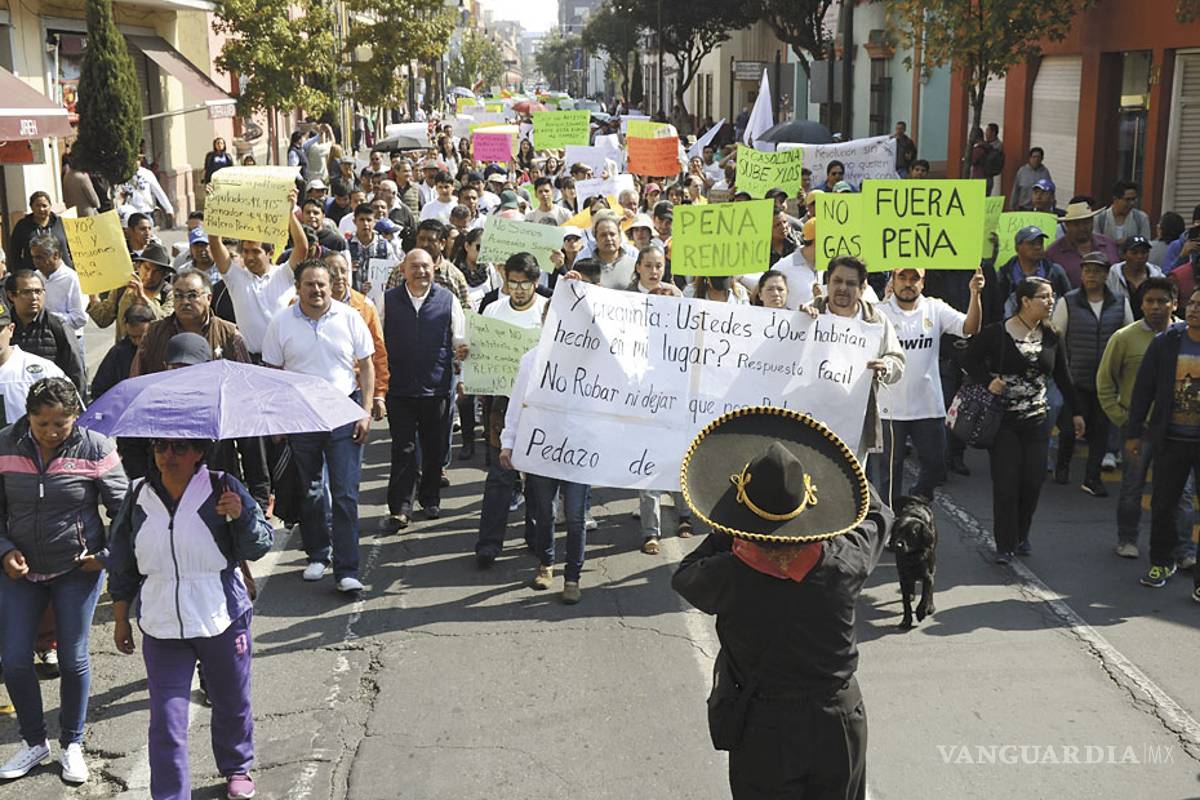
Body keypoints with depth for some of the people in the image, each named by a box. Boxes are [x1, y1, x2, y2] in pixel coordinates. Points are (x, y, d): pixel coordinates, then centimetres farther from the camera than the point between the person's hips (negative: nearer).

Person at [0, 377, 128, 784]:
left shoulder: (95, 448, -14)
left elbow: (123, 508, -4)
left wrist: (107, 555, -10)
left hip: (77, 568, -2)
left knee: (73, 660, 7)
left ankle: (71, 744, 26)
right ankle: (34, 742, 26)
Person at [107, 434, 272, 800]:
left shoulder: (223, 488, -7)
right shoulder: (139, 496, 0)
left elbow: (259, 546, -7)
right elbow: (122, 566, 10)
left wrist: (242, 515, -26)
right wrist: (120, 619, 11)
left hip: (222, 621, -1)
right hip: (162, 628, 1)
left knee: (232, 705, 18)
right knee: (166, 722, -3)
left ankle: (237, 768, 43)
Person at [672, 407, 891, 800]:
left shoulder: (728, 577, -25)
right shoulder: (845, 563, -20)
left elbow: (684, 576, -1)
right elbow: (878, 514, 2)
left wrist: (727, 531, 1)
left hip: (764, 733, -2)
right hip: (838, 724, 2)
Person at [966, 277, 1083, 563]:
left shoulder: (1052, 337, 6)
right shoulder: (996, 333, -8)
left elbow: (1062, 377, 15)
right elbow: (971, 359, 1)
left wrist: (1075, 412, 18)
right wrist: (988, 381, -15)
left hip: (1037, 421, 4)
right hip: (1002, 420, -4)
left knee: (1033, 481, 1)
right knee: (1006, 483, -5)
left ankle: (1021, 535, 22)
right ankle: (1004, 544, 7)